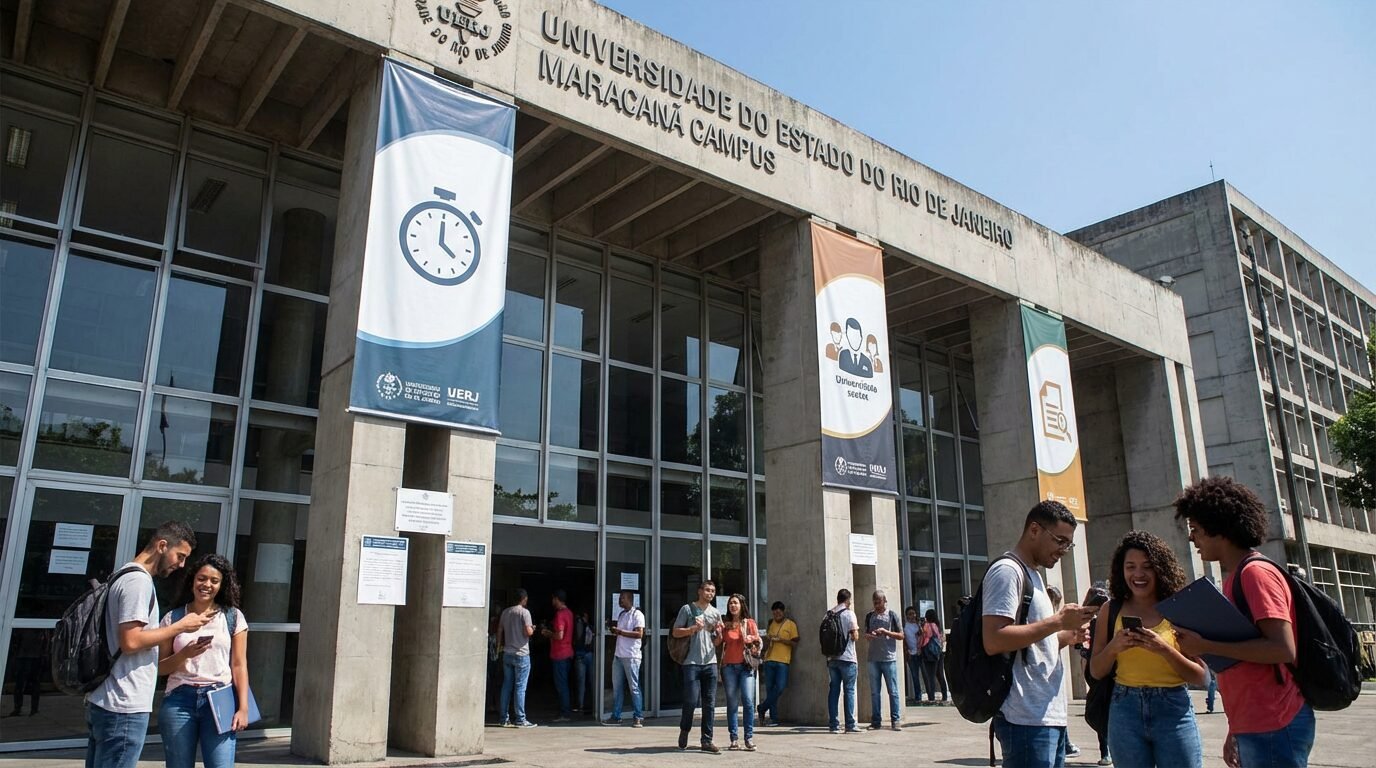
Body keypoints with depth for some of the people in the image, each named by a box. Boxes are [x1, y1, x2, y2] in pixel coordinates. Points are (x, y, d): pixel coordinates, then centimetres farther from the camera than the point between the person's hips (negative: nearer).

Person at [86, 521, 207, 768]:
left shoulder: (125, 576, 17)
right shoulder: (139, 580, -14)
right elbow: (131, 642, -21)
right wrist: (180, 627, -11)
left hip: (104, 702, 10)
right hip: (124, 707, -10)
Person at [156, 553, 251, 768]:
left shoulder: (233, 617, 6)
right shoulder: (173, 618, 7)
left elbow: (239, 665, 3)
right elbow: (160, 668, 8)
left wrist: (243, 707, -3)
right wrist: (184, 654, -12)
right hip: (179, 700, 1)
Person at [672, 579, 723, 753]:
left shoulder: (715, 613, 14)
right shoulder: (688, 609, 2)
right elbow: (675, 632, 1)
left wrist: (719, 633, -5)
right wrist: (693, 628, -13)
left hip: (710, 662, 4)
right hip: (692, 662, -4)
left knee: (709, 704, 3)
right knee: (691, 701, -7)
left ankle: (707, 741, 8)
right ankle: (684, 730, 19)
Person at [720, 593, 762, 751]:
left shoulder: (749, 623, 8)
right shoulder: (725, 623, 9)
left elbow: (758, 642, 10)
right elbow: (718, 644, 10)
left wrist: (752, 639, -10)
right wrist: (718, 632, -8)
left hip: (746, 666, -1)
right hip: (729, 666, 1)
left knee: (748, 700, -10)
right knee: (732, 702, 2)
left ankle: (749, 738, -4)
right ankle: (733, 739, 4)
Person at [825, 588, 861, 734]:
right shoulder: (849, 614, -6)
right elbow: (855, 636, -9)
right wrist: (856, 631, 10)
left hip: (831, 658, 5)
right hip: (847, 658, -5)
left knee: (833, 690, 6)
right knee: (849, 690, 0)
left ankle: (834, 725, 6)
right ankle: (850, 725, -1)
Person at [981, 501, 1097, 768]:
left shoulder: (1032, 574, 20)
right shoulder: (1007, 570, -10)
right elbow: (993, 641, -22)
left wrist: (1067, 636, 7)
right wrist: (1058, 621, -18)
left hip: (1050, 716, 10)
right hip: (1027, 720, -10)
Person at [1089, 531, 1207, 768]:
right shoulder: (1110, 610, 2)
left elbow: (1200, 677, -3)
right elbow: (1096, 672, 5)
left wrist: (1164, 649, -18)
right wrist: (1113, 647, -13)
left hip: (1174, 711, -2)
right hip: (1125, 711, 2)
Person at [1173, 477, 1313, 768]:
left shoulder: (1255, 573, -12)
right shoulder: (1235, 578, 15)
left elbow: (1283, 649, -23)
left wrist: (1205, 647, -20)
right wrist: (1235, 730, 21)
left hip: (1274, 727, -9)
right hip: (1251, 727, 9)